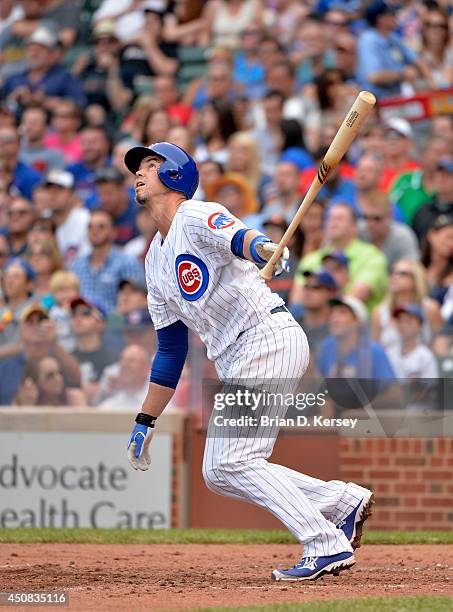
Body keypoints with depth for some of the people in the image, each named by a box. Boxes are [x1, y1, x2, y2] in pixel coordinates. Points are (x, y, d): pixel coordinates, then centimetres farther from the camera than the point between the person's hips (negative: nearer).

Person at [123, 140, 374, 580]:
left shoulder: (197, 217, -5)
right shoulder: (156, 260, 21)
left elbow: (235, 237, -30)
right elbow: (170, 351, 24)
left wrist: (262, 248, -53)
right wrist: (145, 423, 22)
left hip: (269, 338, -9)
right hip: (234, 363, 9)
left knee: (232, 462, -17)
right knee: (218, 473, 6)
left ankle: (328, 546, -15)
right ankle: (344, 501, 10)